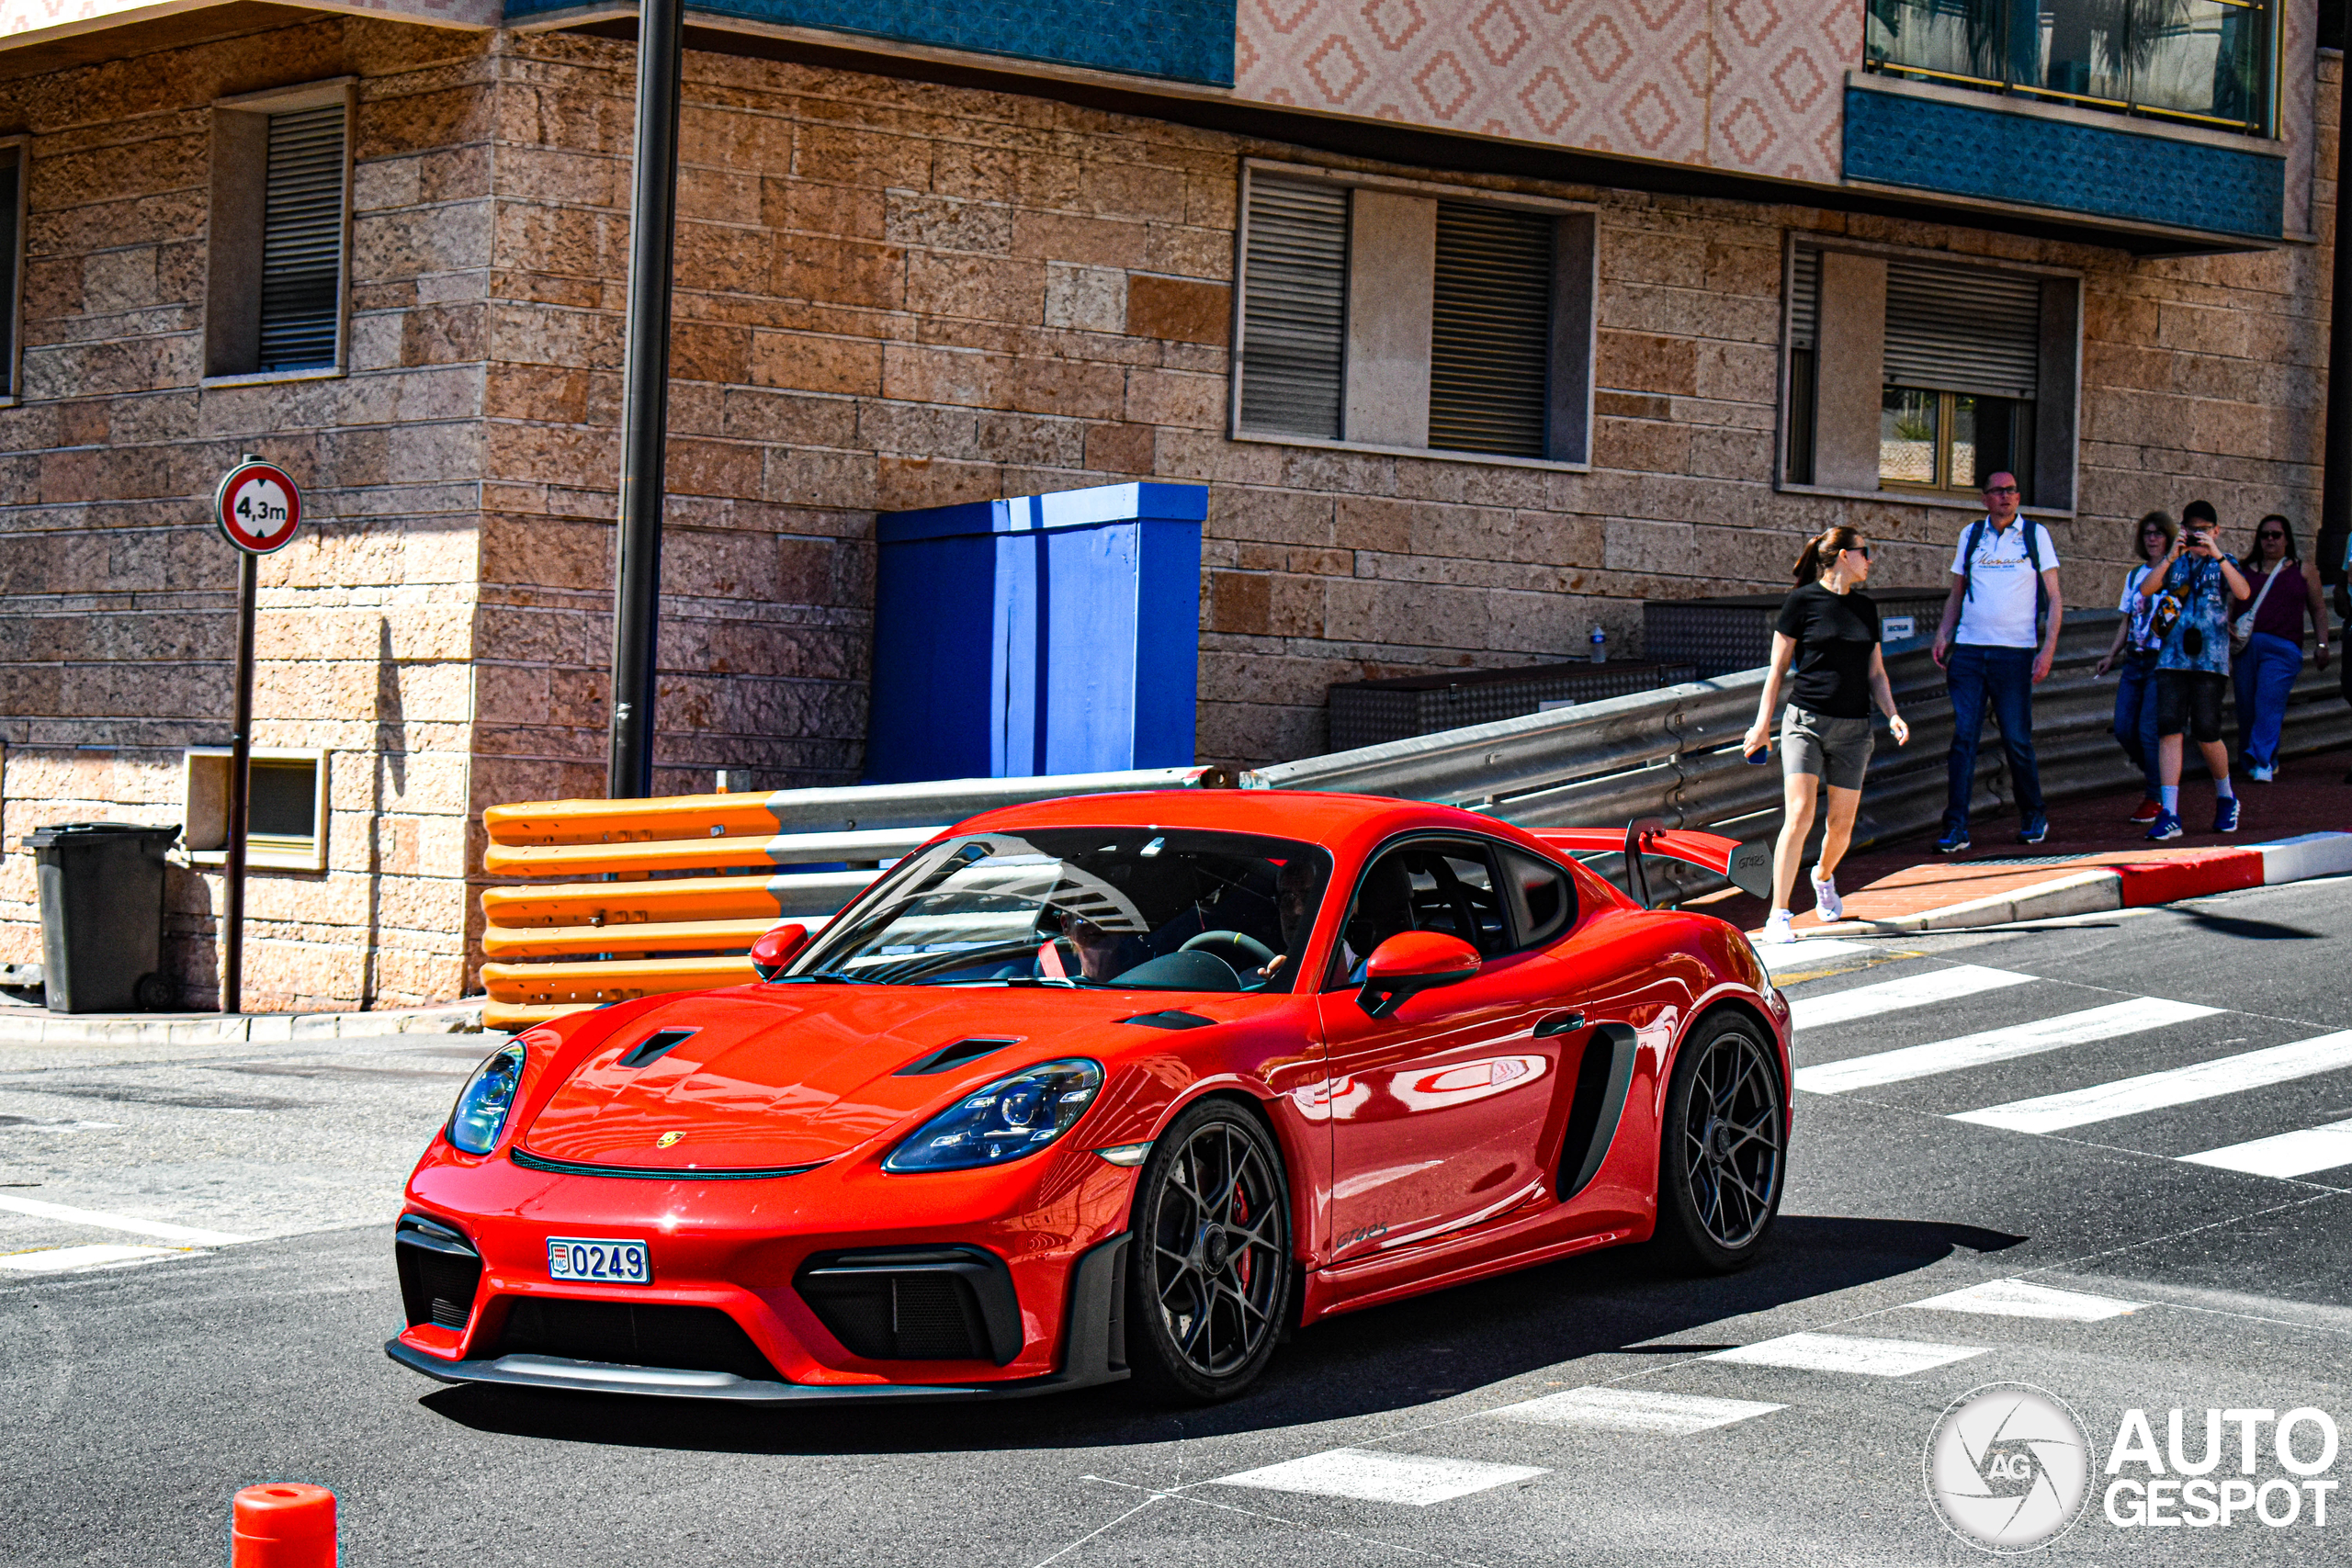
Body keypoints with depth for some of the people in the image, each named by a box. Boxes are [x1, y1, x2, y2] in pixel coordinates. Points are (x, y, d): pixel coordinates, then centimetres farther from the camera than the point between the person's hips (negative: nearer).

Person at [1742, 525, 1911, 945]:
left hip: (1853, 728, 5)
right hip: (1806, 721, -5)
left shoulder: (1865, 608, 13)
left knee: (1842, 823, 7)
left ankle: (1824, 876, 40)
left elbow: (1875, 672, 18)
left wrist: (1892, 714, 2)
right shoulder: (1803, 600, -2)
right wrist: (1763, 723, -2)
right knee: (1799, 814, -16)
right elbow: (1778, 666, 1)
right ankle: (1778, 916, -14)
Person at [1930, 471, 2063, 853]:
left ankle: (2033, 819, 20)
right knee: (1963, 738, -5)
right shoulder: (1971, 535, 11)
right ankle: (1955, 828, -6)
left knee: (2017, 741, 1)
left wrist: (2048, 649, -7)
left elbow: (2053, 599, 4)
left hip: (2015, 652, -2)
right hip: (1968, 649, 2)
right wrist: (1943, 635, 4)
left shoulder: (2035, 536, 5)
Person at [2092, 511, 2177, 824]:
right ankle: (2158, 776, 24)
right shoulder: (2134, 575, 15)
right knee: (2124, 730, 0)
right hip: (2133, 660, 6)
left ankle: (2157, 799, 3)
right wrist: (2111, 656, 12)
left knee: (2149, 730, -10)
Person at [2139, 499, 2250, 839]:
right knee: (2168, 729, -9)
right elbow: (2146, 589, -3)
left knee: (2205, 732, -5)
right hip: (2173, 658, 2)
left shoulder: (2224, 564, 9)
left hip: (2211, 661, -2)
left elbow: (2243, 593, -11)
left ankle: (2226, 797, 22)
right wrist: (2170, 557, -15)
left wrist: (2217, 555, -20)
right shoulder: (2173, 563, 14)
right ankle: (2169, 814, -12)